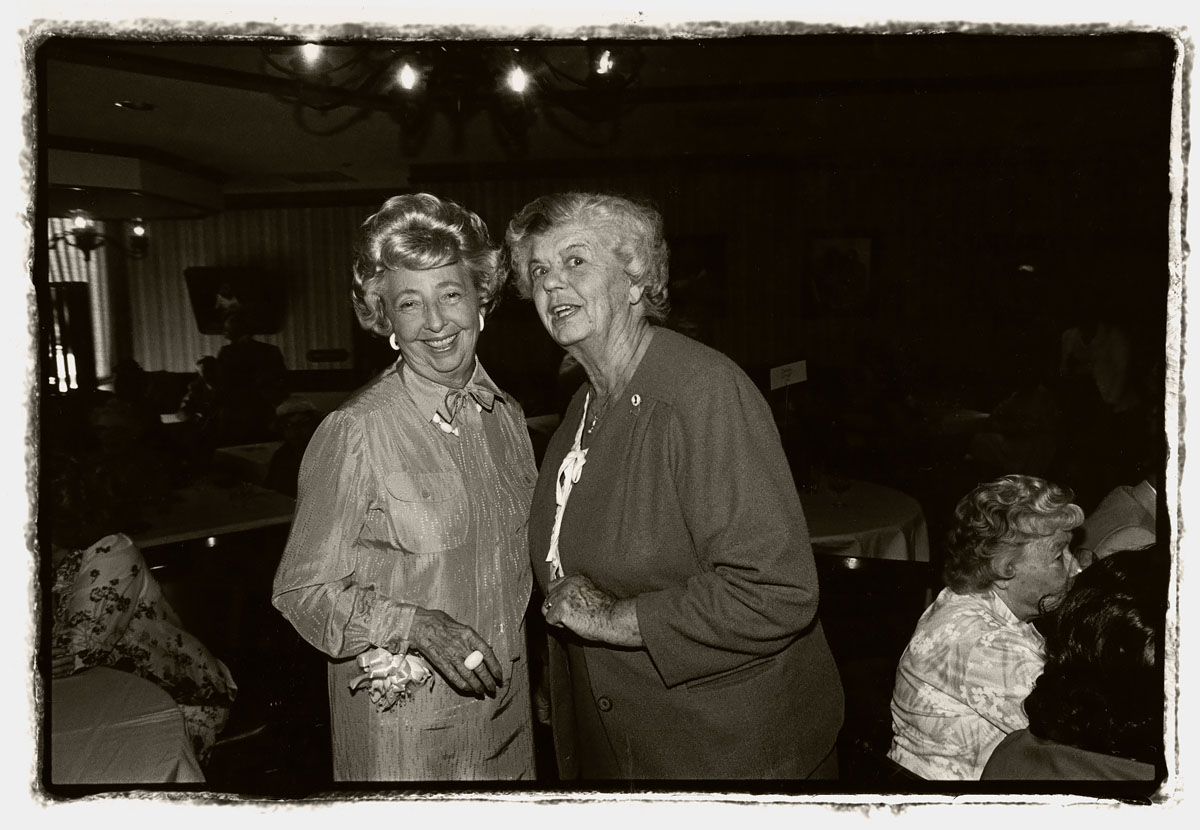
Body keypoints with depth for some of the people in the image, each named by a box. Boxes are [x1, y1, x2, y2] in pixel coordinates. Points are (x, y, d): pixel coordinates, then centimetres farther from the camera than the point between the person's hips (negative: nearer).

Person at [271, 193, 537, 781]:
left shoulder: (508, 418, 0)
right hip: (400, 723, -5)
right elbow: (302, 589, -13)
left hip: (506, 705, 6)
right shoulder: (354, 432, -18)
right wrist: (417, 626, -23)